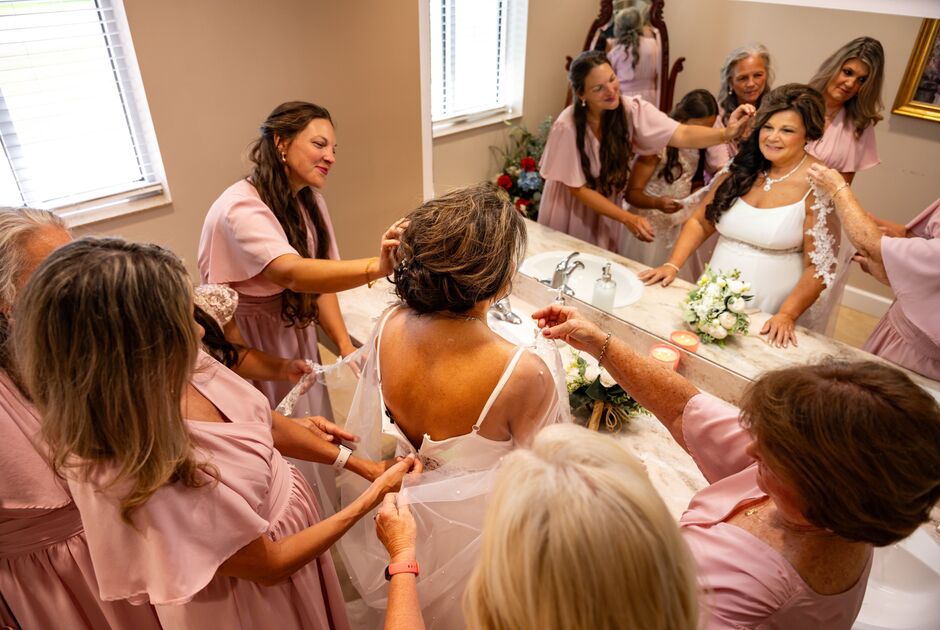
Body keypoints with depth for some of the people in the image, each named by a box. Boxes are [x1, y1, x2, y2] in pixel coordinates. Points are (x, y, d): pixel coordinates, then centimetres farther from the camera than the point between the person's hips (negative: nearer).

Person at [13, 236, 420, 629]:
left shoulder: (179, 371, -20)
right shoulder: (146, 486, -38)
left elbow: (268, 427, -4)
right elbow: (269, 564, -23)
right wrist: (371, 499, -17)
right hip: (255, 597, -5)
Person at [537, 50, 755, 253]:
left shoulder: (632, 109, -18)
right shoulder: (567, 127, -26)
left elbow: (681, 135, -29)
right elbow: (579, 189, -21)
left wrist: (725, 133, -48)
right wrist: (628, 218, -26)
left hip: (607, 212, 3)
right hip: (571, 213, -3)